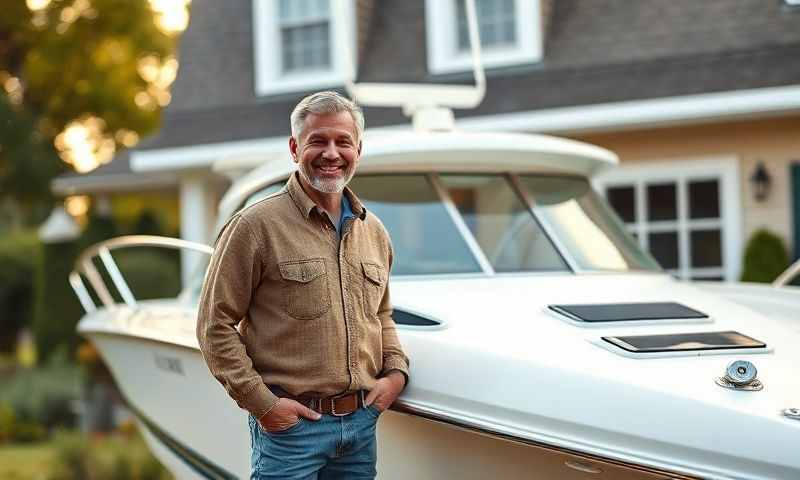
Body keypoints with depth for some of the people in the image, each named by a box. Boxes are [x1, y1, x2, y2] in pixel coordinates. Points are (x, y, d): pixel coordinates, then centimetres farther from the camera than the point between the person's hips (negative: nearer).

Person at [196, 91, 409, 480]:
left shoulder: (374, 232, 12)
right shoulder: (255, 226, -7)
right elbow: (215, 326, -8)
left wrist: (396, 370, 7)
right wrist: (261, 402, -13)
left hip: (362, 421, 6)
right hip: (289, 423, -5)